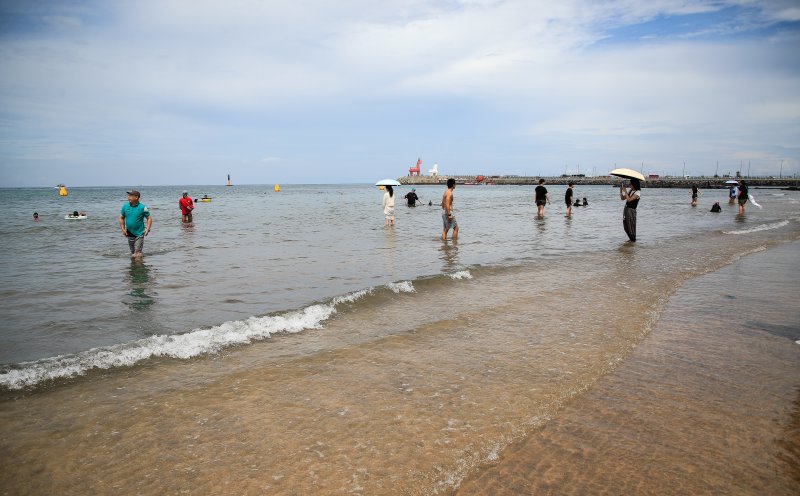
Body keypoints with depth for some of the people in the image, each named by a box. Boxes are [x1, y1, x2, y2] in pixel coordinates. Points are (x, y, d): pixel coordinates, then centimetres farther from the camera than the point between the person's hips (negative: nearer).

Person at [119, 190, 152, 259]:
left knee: (137, 253, -9)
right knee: (132, 253, 15)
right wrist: (123, 229, 4)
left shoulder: (142, 207, -9)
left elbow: (149, 218, -3)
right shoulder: (125, 206, 2)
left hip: (139, 234, -4)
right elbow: (121, 218, 13)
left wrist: (147, 229, -14)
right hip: (129, 234, 4)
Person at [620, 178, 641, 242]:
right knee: (626, 226, 12)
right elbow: (623, 198, 13)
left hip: (631, 210, -8)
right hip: (626, 209, 8)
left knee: (631, 226, -1)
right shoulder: (631, 190, 11)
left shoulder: (638, 192, -12)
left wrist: (625, 191, -20)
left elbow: (629, 199, -21)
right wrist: (621, 191, -2)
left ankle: (633, 240, 12)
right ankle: (631, 239, 26)